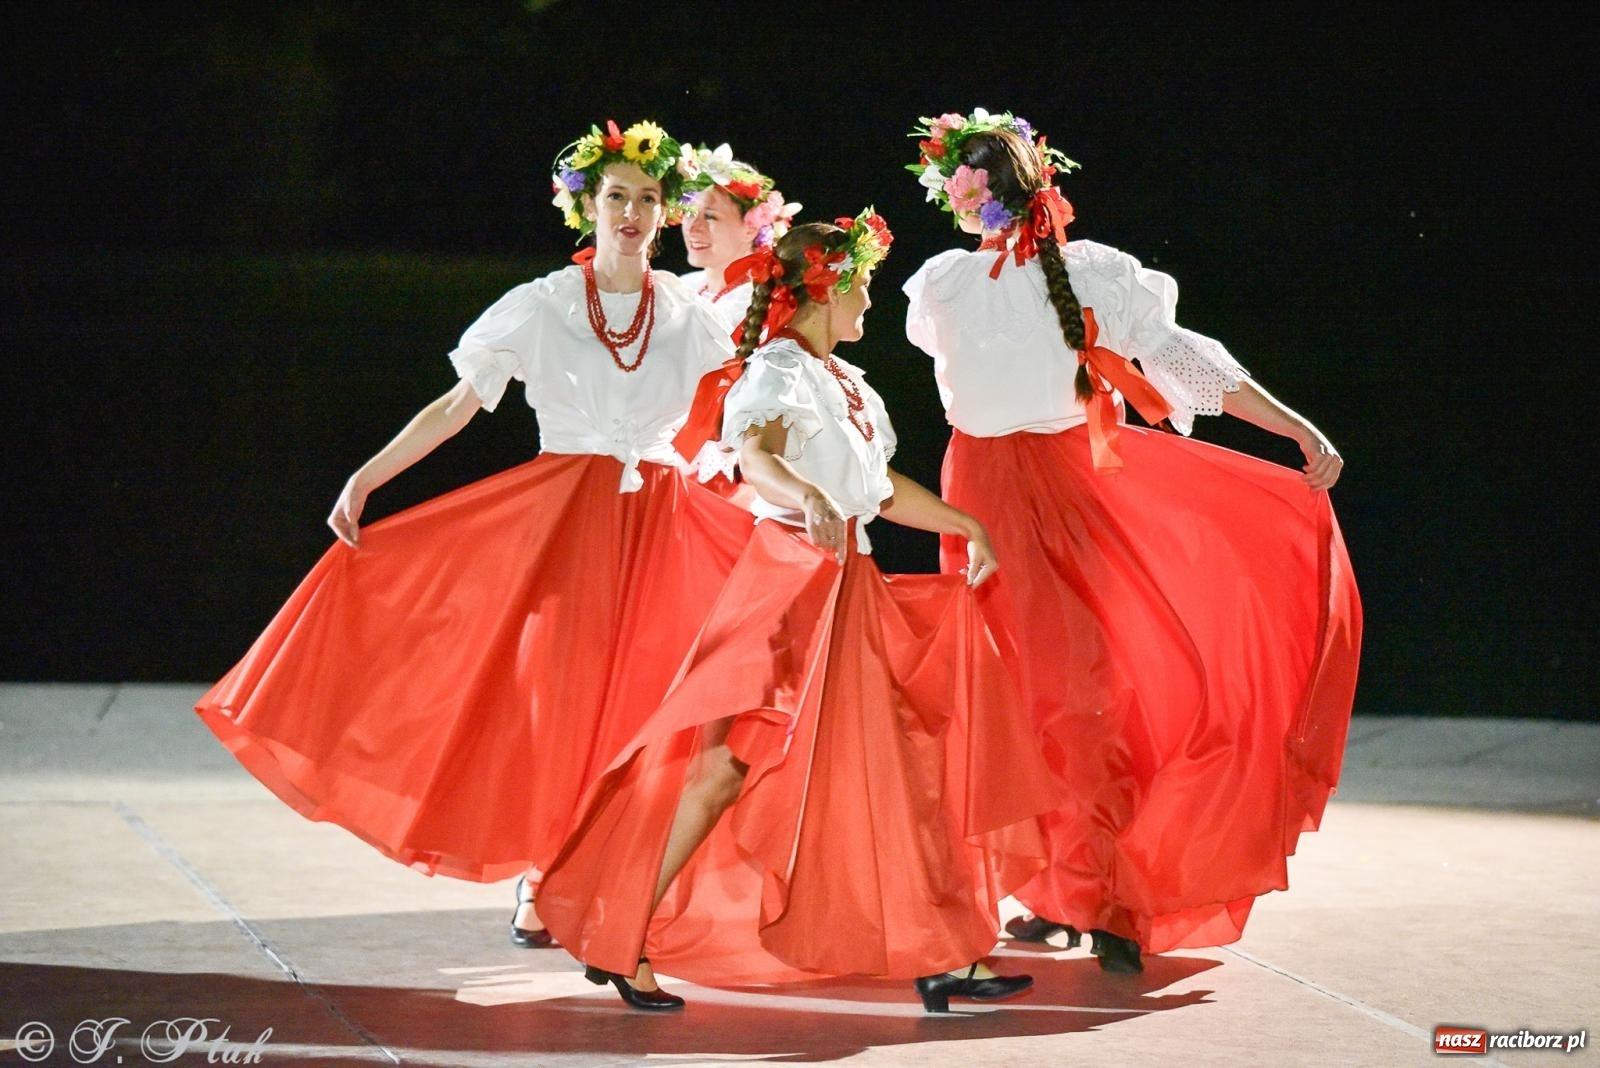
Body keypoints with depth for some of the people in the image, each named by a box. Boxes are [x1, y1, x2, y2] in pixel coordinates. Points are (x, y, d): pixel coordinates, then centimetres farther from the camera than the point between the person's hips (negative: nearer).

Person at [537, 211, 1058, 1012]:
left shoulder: (851, 386, 19)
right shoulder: (778, 369, -8)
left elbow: (882, 489, 32)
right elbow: (754, 455, -30)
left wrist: (966, 525, 33)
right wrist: (807, 497, -49)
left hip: (852, 589, 9)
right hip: (786, 578, -9)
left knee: (897, 768, 4)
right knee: (728, 765, -13)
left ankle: (941, 960, 6)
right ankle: (620, 945, -7)